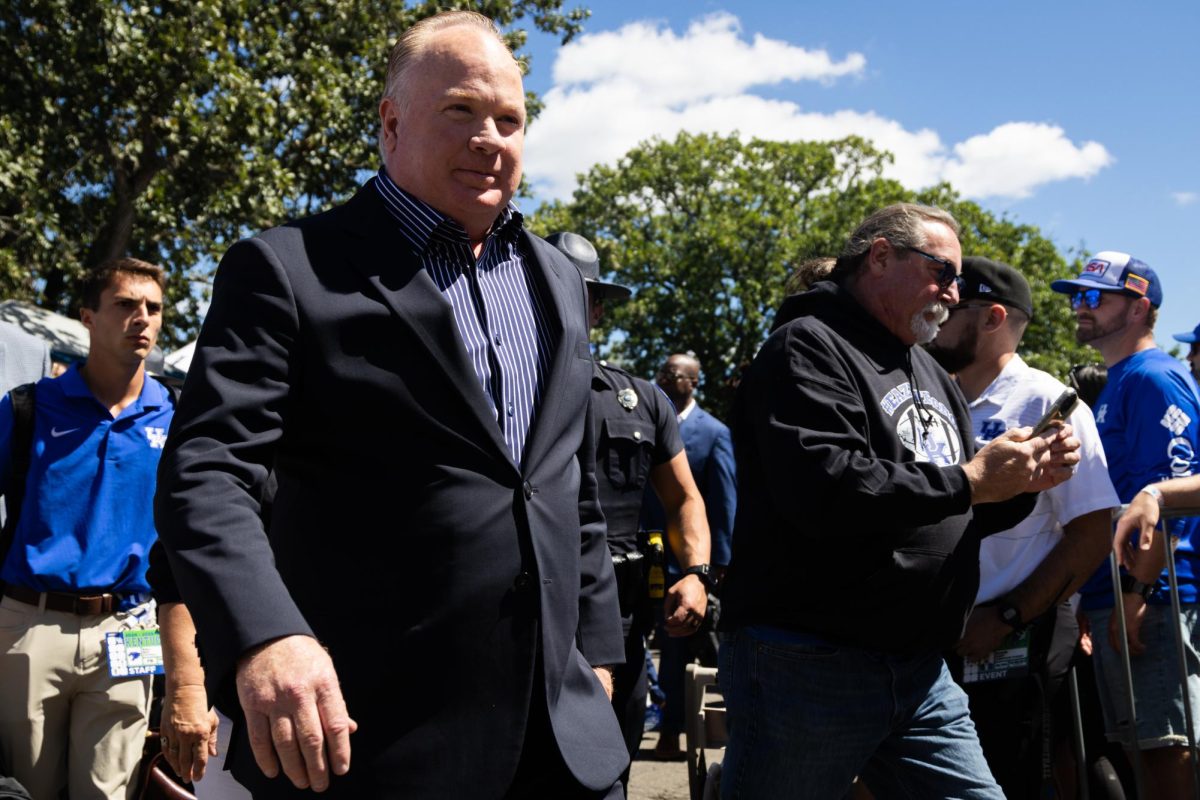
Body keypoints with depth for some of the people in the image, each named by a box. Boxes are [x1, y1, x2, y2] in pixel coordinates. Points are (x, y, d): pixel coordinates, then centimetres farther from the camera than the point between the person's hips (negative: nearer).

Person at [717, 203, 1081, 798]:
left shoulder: (933, 377, 19)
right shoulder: (808, 347, -9)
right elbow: (825, 490, -25)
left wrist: (1023, 484, 3)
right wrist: (969, 481, -17)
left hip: (921, 674, 8)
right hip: (807, 666, -8)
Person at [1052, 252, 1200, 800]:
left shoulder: (1154, 379, -9)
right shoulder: (1116, 386, 21)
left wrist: (1136, 591, -23)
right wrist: (1090, 601, 21)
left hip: (1152, 599, -10)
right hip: (1111, 601, 10)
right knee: (1147, 749, 13)